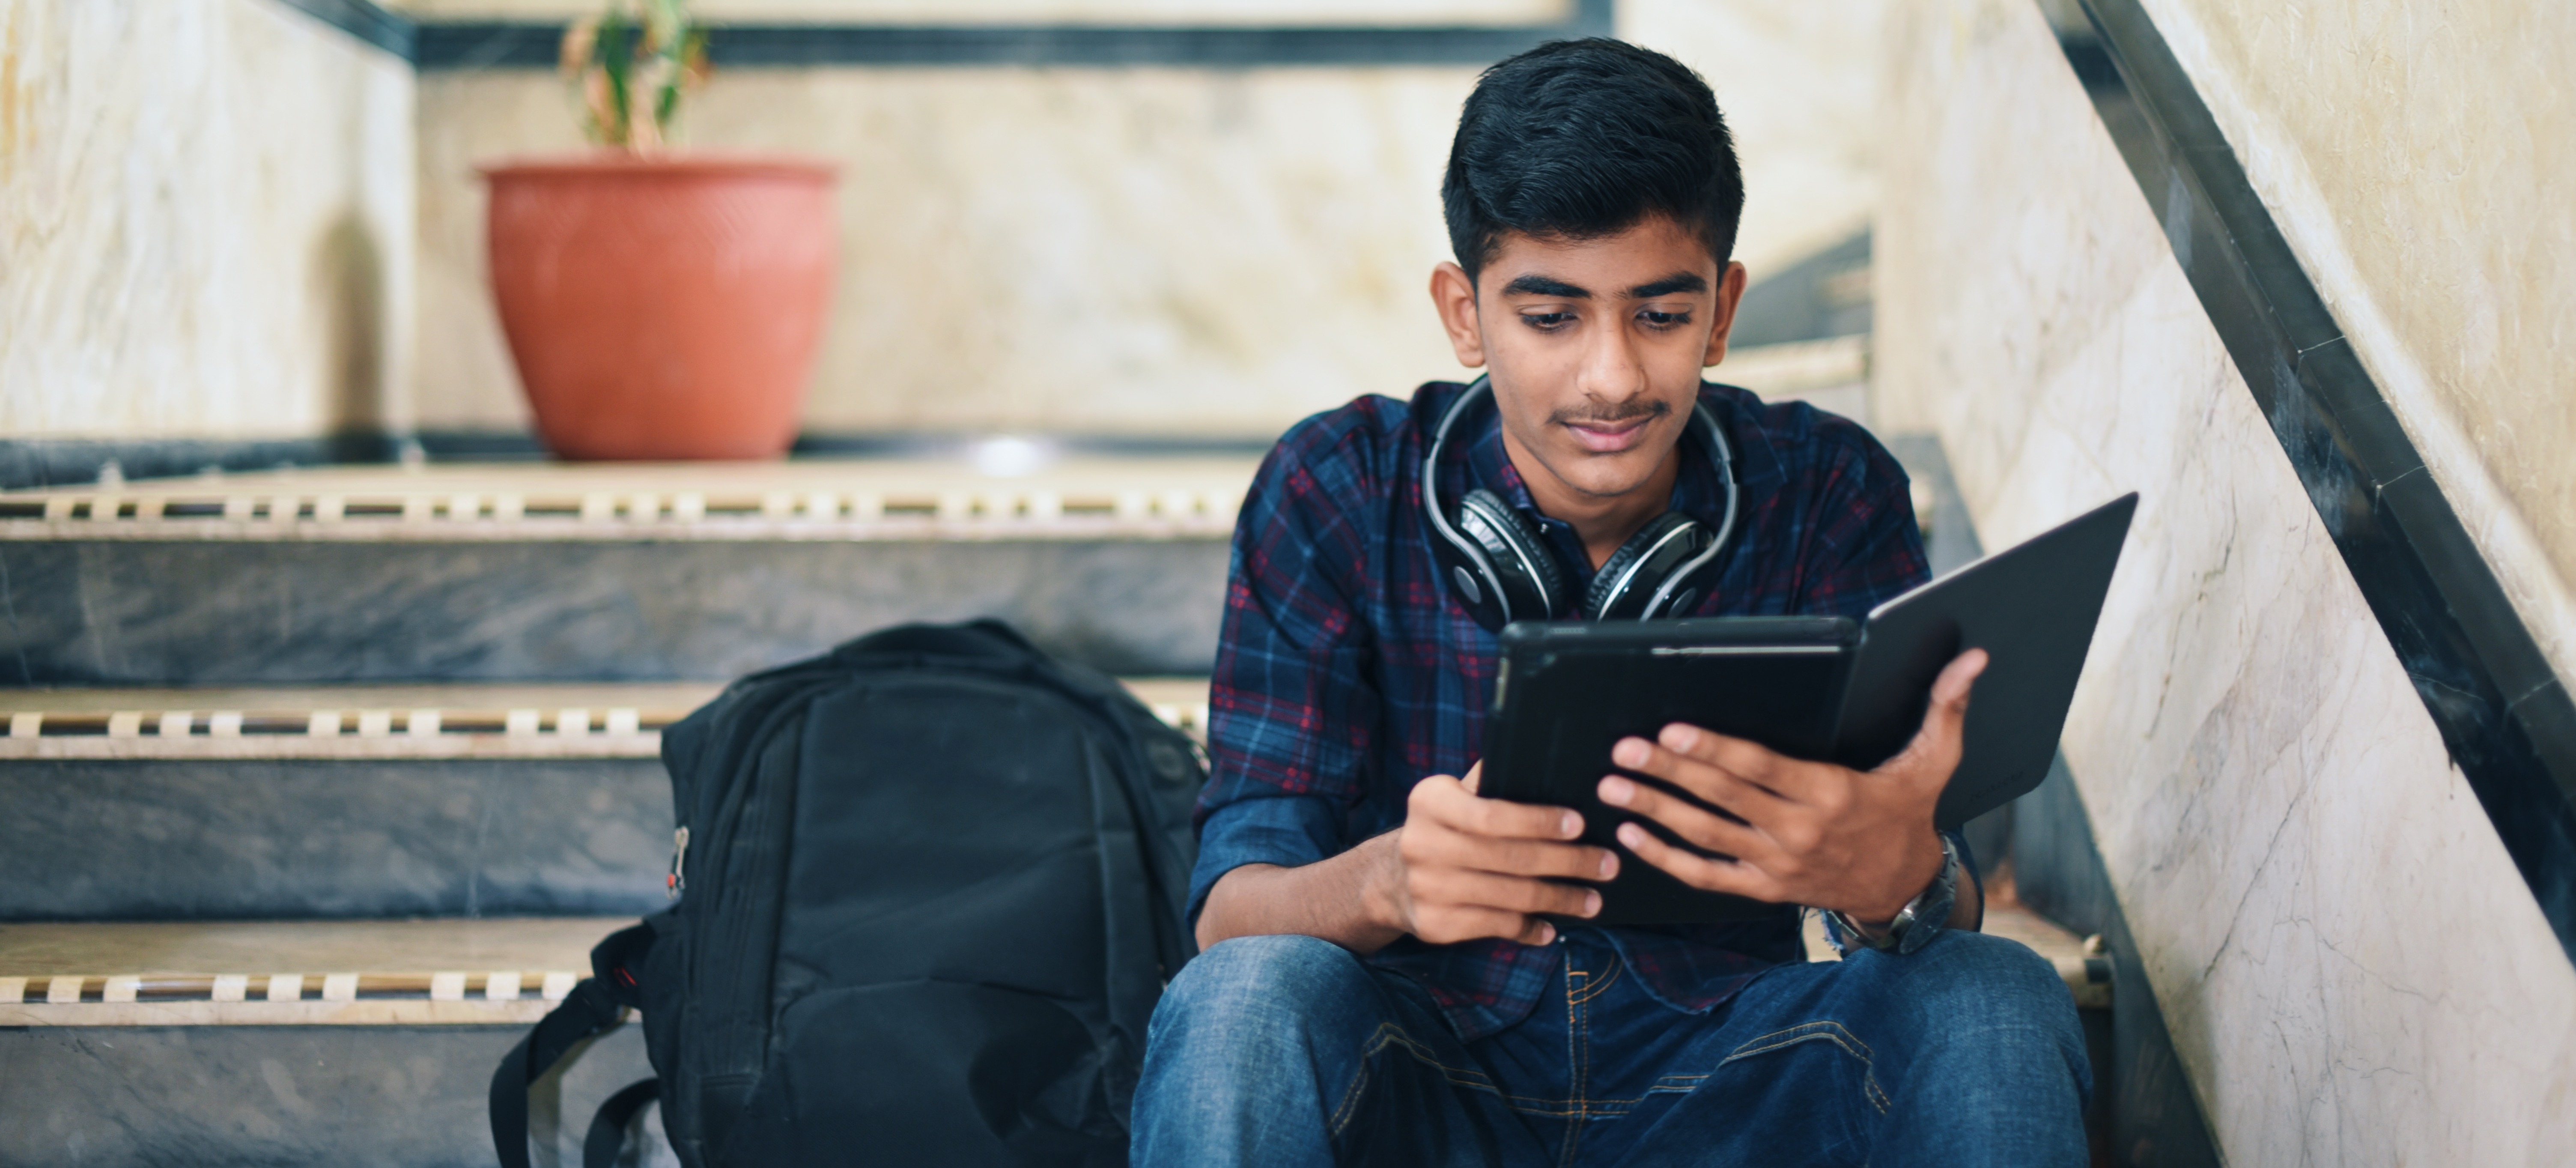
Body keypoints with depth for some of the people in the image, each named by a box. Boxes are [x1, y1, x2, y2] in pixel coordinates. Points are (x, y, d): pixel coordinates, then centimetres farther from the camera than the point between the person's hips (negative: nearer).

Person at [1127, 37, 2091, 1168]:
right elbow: (1231, 908, -13)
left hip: (1716, 1071, 2)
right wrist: (1387, 883, -39)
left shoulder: (1827, 494, -4)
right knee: (1244, 1004, -34)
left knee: (1993, 1002, -26)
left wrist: (1891, 873, -39)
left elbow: (1948, 920, -12)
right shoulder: (1336, 491, -6)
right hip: (1427, 1070, -1)